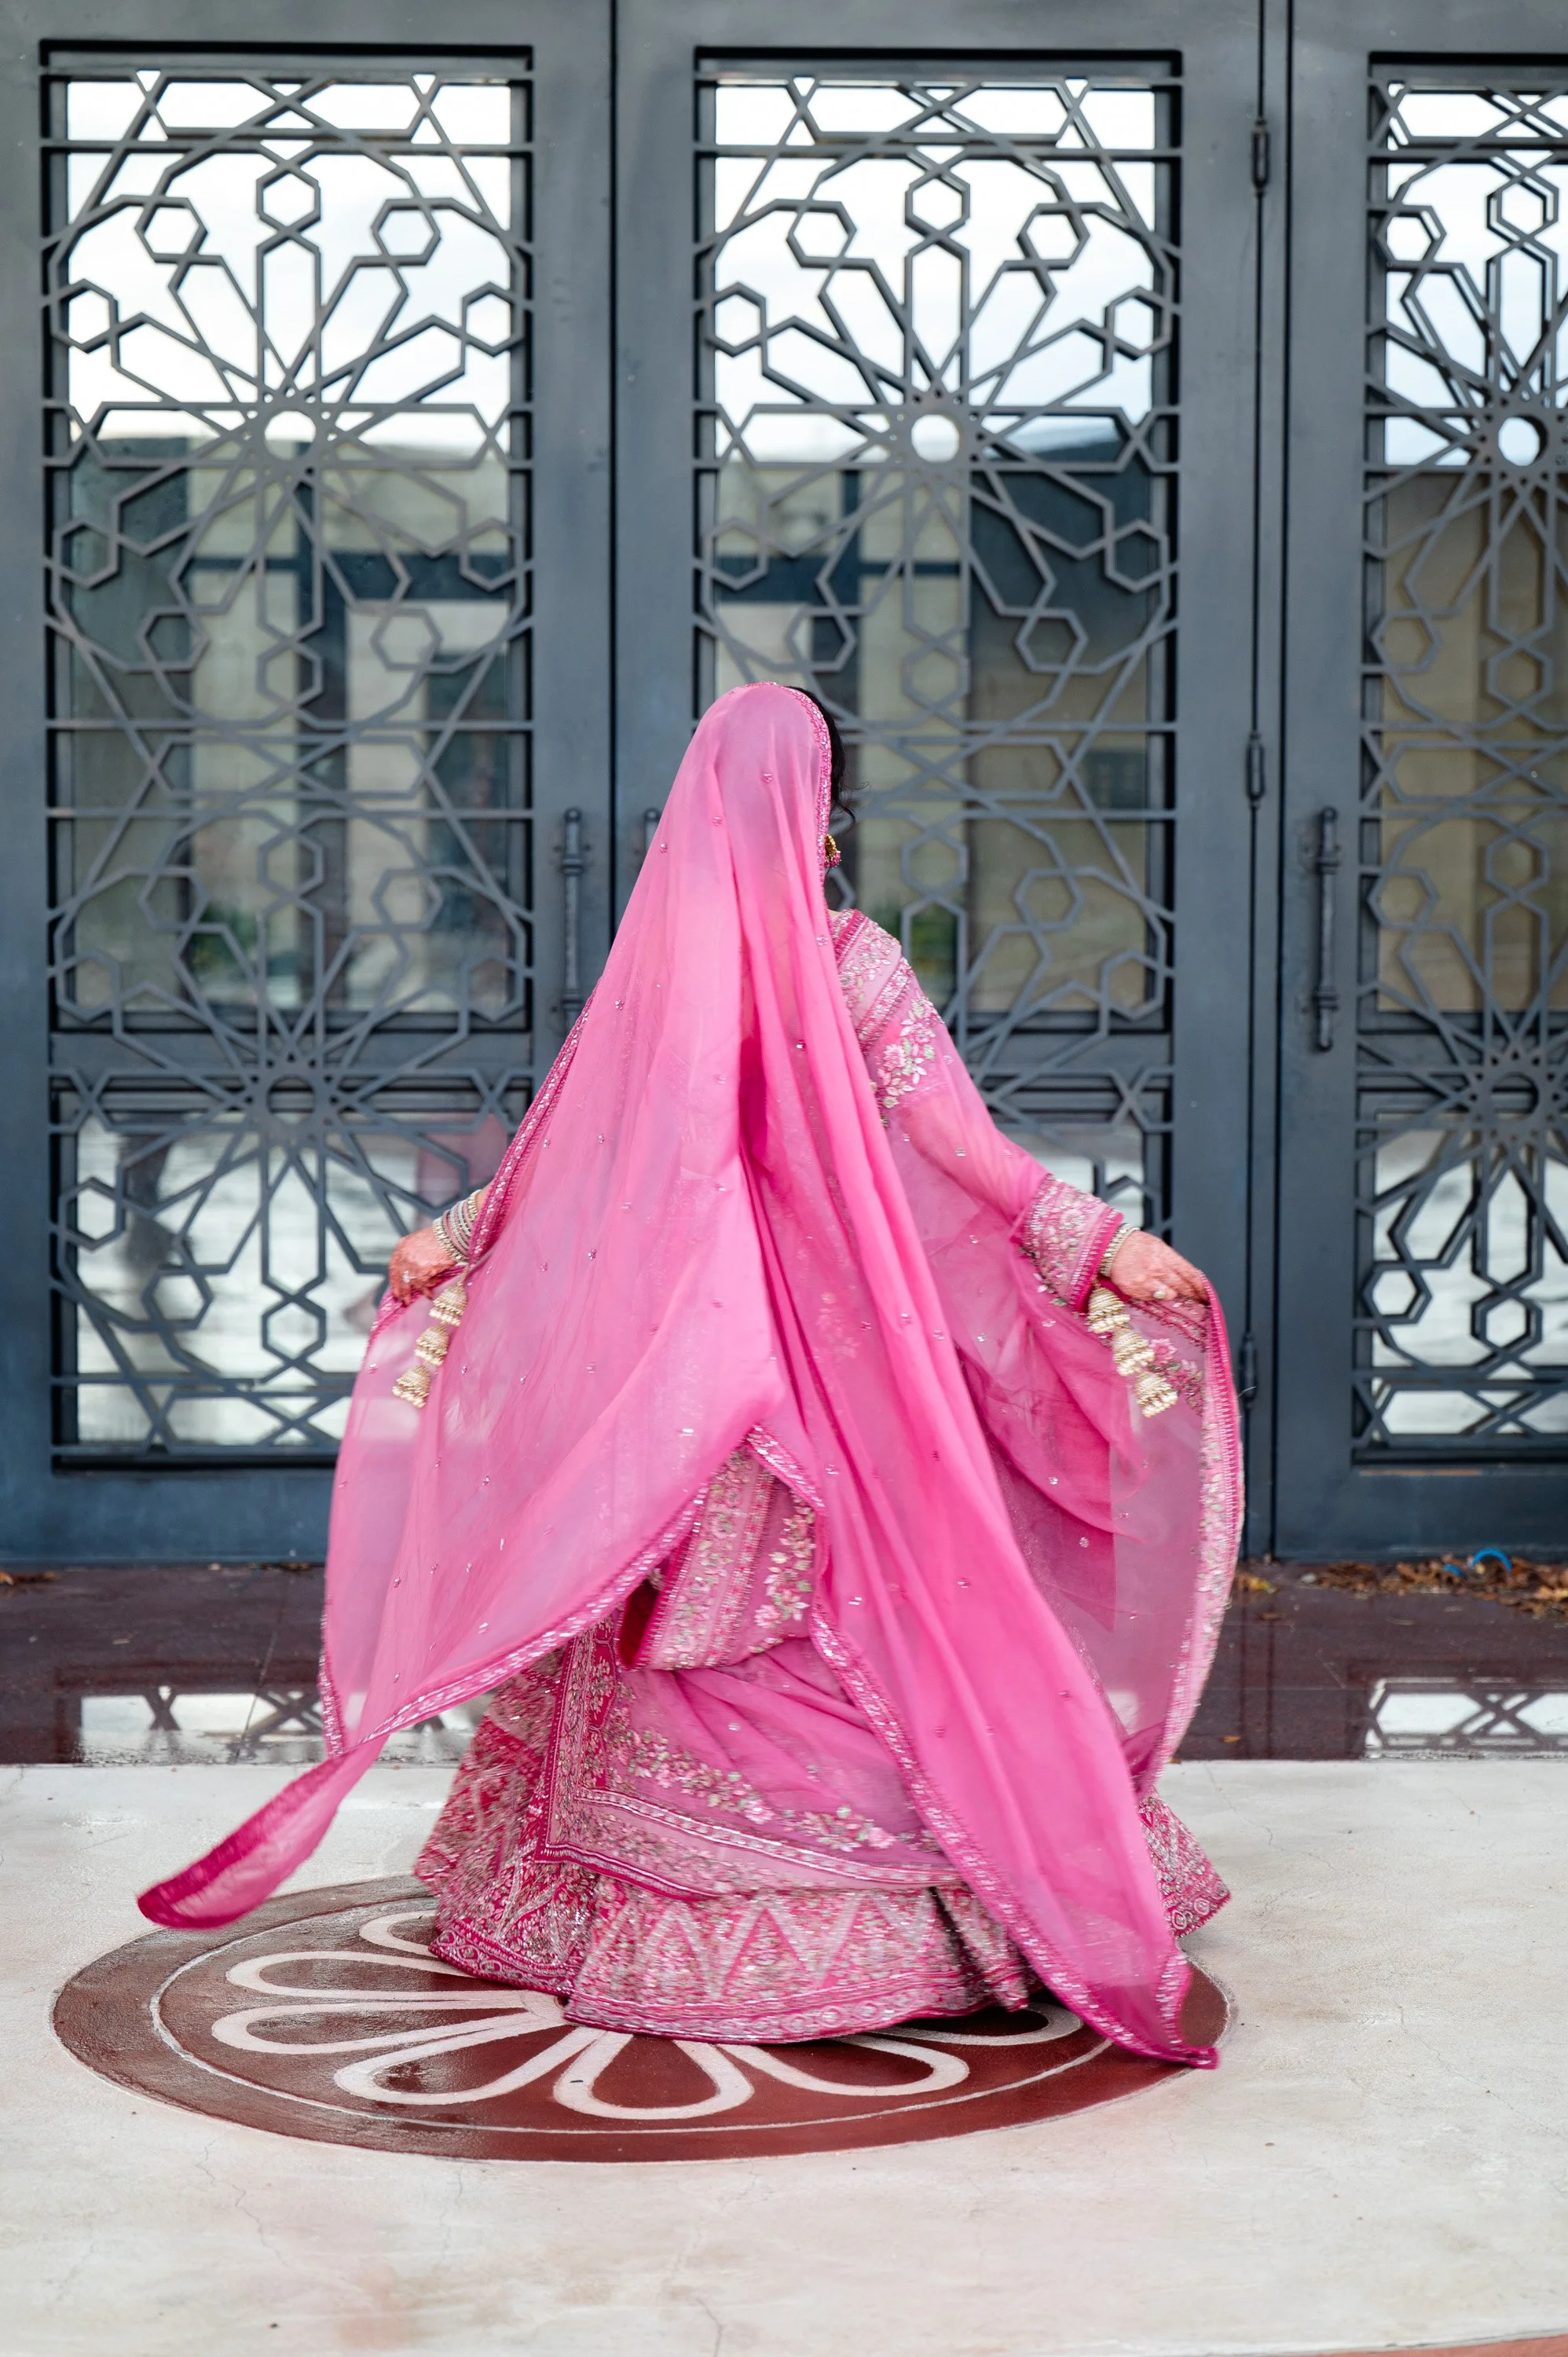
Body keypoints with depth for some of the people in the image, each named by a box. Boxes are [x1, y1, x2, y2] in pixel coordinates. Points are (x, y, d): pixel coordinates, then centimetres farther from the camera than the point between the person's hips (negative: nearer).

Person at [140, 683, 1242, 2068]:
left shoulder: (658, 953, 1)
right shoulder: (846, 957, -10)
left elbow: (571, 1136, 6)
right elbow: (951, 1138, -13)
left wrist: (456, 1238, 19)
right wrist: (1099, 1240, -8)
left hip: (671, 1333, 4)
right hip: (830, 1335, -4)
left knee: (676, 1599, 12)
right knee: (875, 1608, 2)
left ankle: (628, 1911, 18)